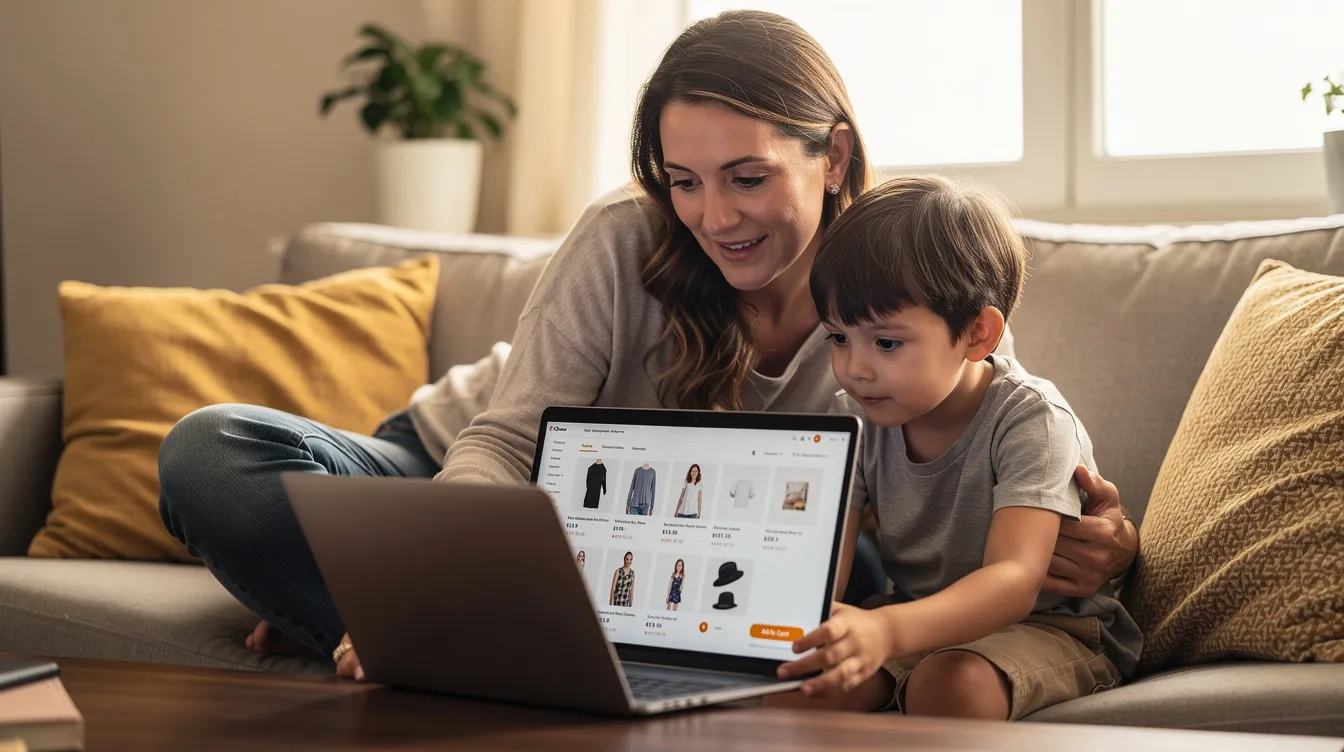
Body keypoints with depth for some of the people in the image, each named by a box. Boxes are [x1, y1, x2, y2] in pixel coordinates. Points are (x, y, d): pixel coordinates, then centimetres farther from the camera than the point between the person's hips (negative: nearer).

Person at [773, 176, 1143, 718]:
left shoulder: (1030, 422, -22)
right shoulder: (859, 420, -3)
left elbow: (1014, 580, -36)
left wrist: (888, 631, -55)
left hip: (1050, 627, -5)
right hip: (920, 620, 5)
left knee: (950, 684, -37)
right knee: (800, 679, -24)